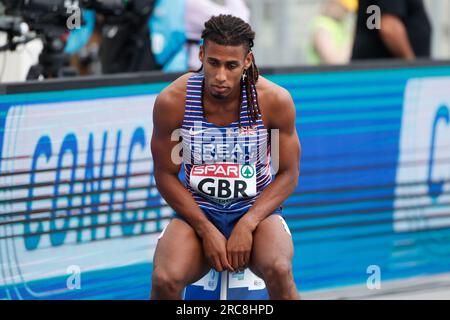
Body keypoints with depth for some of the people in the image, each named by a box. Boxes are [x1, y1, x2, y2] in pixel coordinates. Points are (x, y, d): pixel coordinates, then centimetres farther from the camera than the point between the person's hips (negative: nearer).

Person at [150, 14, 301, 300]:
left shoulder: (275, 101, -12)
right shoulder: (172, 101, -13)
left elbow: (289, 175, -3)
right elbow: (166, 175, -3)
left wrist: (247, 225, -17)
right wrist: (207, 231, -14)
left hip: (257, 209, 0)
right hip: (197, 211, 0)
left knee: (279, 271, -33)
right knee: (165, 281, -30)